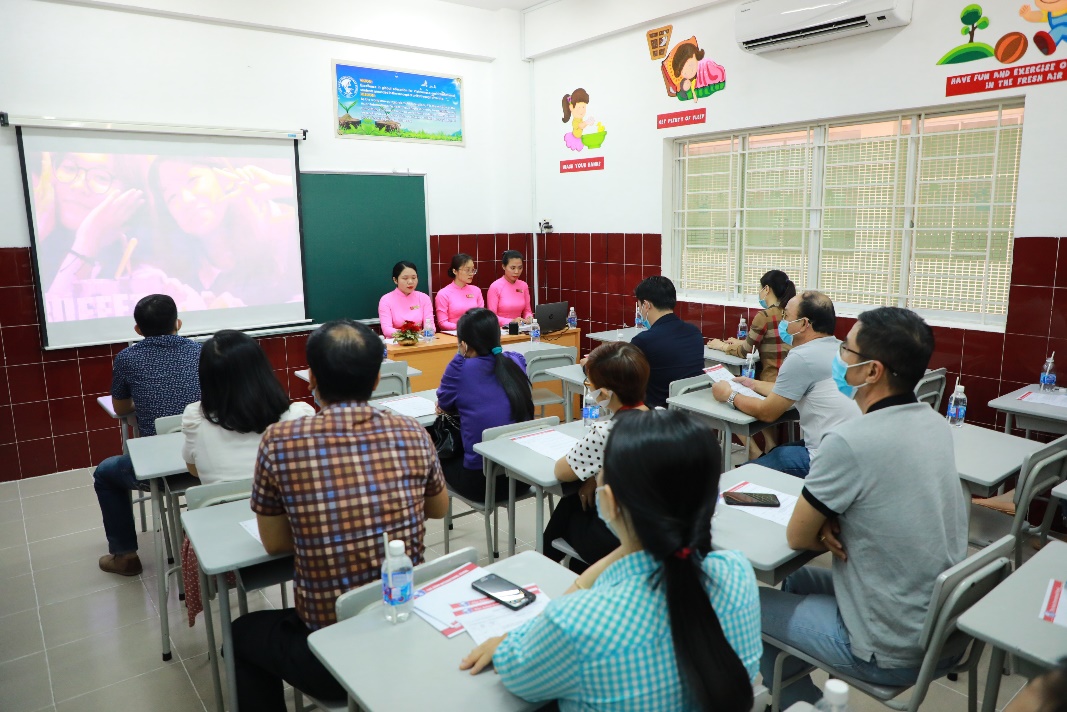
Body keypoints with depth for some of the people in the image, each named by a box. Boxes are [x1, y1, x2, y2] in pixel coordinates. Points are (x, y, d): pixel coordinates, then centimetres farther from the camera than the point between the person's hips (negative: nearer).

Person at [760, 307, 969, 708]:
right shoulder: (936, 424, -3)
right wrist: (835, 522, -7)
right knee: (800, 580, 26)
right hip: (946, 630, 7)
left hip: (891, 652, -7)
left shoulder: (849, 442, -28)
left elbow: (797, 537, -16)